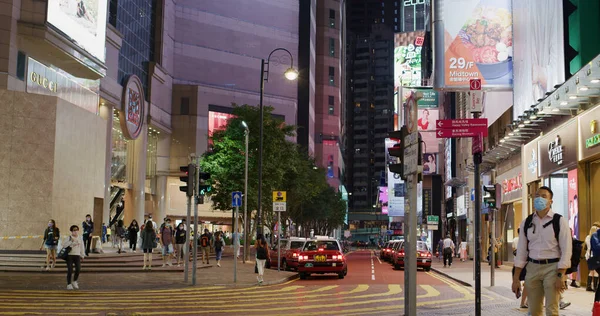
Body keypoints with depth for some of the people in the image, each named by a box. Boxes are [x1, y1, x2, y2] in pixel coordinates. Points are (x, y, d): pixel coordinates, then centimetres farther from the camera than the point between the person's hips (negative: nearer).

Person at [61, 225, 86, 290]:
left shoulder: (80, 238, 10)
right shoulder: (68, 238, -4)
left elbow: (82, 247, 16)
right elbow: (64, 245, -16)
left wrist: (82, 255, 18)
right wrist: (71, 241, -24)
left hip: (77, 255, 3)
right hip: (69, 255, -3)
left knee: (78, 269, -8)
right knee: (70, 270, -5)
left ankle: (74, 282, 16)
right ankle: (69, 284, 8)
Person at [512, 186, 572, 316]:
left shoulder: (560, 221, -4)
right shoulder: (526, 222, 7)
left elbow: (566, 251, -7)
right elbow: (521, 251, 8)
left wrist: (560, 276, -15)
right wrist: (516, 278, 4)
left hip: (552, 267, -4)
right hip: (532, 268, 4)